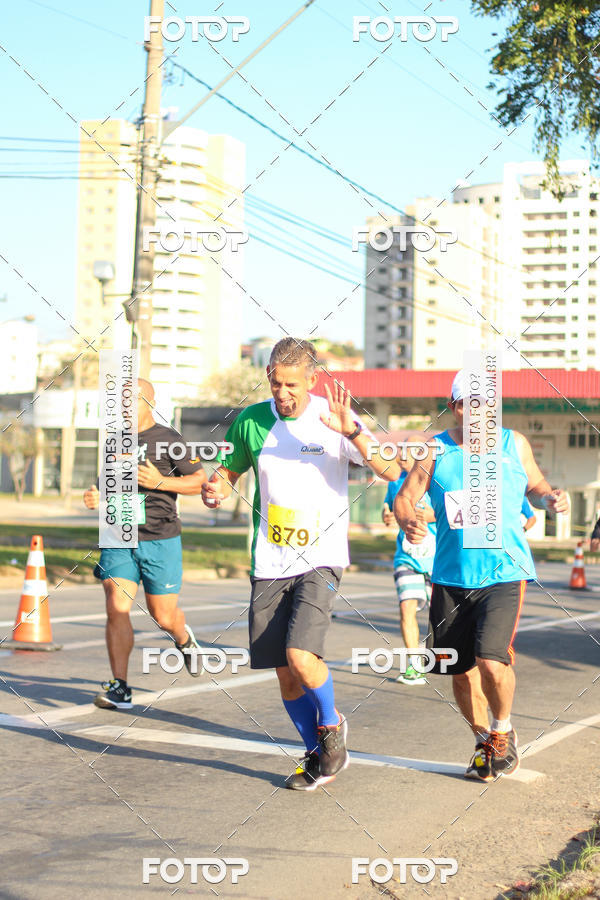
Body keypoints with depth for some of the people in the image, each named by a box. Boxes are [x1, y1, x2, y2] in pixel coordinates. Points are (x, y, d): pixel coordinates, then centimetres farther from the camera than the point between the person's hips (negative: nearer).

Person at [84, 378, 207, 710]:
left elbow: (199, 480, -3)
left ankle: (184, 638, 42)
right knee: (116, 609, -10)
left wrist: (160, 481, -16)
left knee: (163, 615, 5)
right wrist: (96, 496, 4)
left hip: (160, 539, -3)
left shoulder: (167, 439, -4)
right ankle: (119, 688, -4)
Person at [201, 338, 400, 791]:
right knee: (284, 674, 5)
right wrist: (215, 490, -7)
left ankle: (332, 724, 10)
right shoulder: (251, 421, 1)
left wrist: (351, 431, -28)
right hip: (269, 565, 4)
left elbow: (392, 472, -15)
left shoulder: (334, 418, -7)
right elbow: (229, 472, 16)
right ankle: (319, 754, 27)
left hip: (321, 560, -3)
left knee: (301, 655, -21)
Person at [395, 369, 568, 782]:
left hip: (504, 573, -2)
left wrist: (550, 498, -6)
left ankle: (504, 729, 10)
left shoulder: (514, 444, 3)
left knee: (491, 662, -19)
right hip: (451, 578, 2)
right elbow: (404, 498, 1)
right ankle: (484, 740, 35)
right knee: (461, 671, 9)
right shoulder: (436, 450, 2)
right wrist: (408, 522, -21)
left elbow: (535, 485, 17)